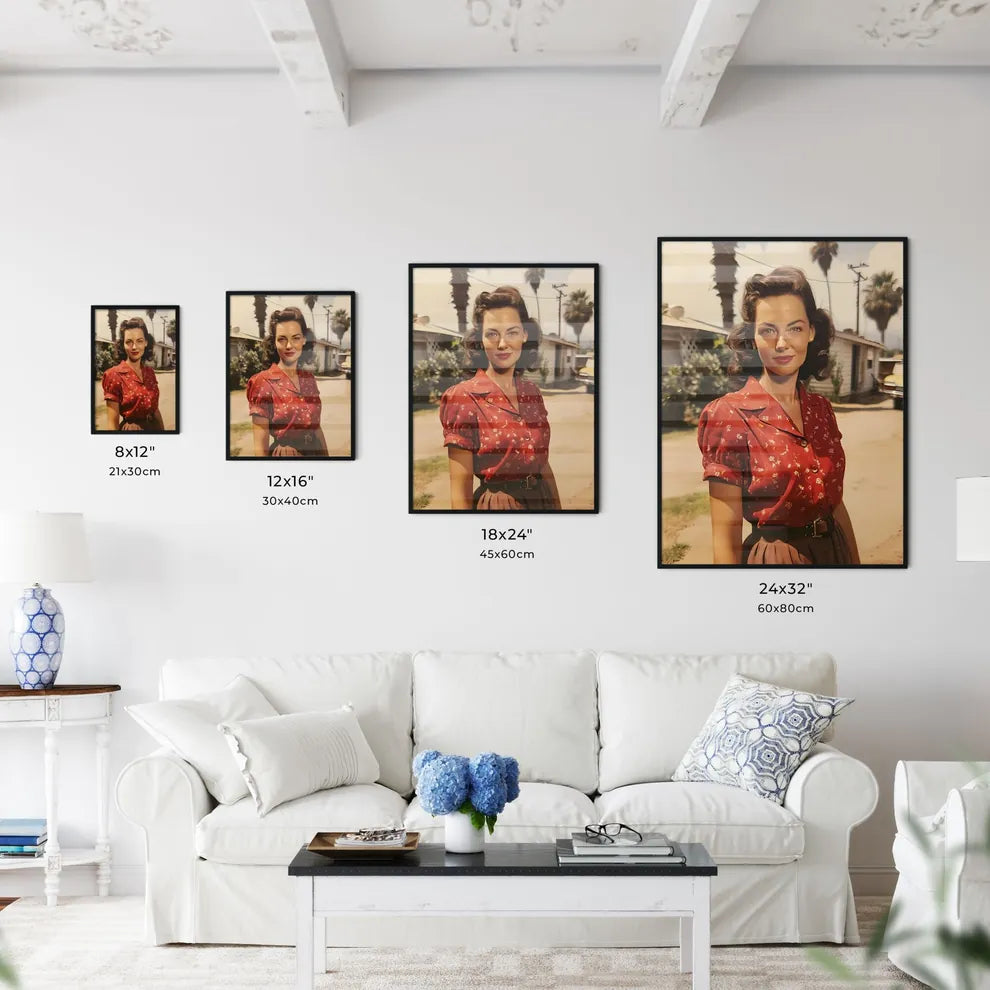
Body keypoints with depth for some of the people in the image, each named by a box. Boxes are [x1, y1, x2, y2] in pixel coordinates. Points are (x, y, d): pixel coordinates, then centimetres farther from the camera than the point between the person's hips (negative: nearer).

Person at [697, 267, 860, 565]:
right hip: (772, 560, -6)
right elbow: (725, 534, -15)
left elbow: (836, 506, 10)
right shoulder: (727, 415, -14)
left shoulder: (821, 409, 3)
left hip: (834, 552, 6)